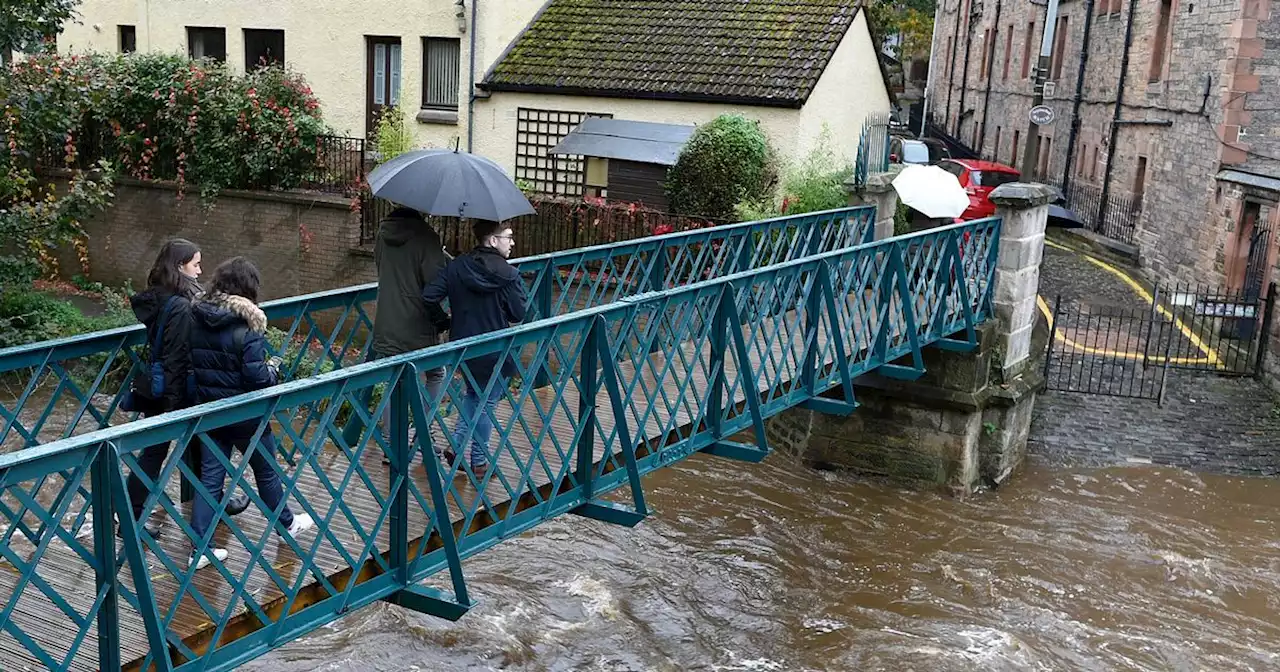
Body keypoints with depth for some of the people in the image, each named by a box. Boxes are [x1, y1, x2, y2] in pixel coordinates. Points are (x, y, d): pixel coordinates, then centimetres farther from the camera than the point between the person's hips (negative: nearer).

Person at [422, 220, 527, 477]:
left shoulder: (456, 266, -4)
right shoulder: (508, 274, -17)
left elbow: (429, 296, -9)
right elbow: (519, 315, -13)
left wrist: (446, 319, 9)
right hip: (495, 352, -4)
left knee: (472, 394, 27)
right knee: (487, 404, 11)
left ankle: (456, 444, 18)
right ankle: (479, 461, 20)